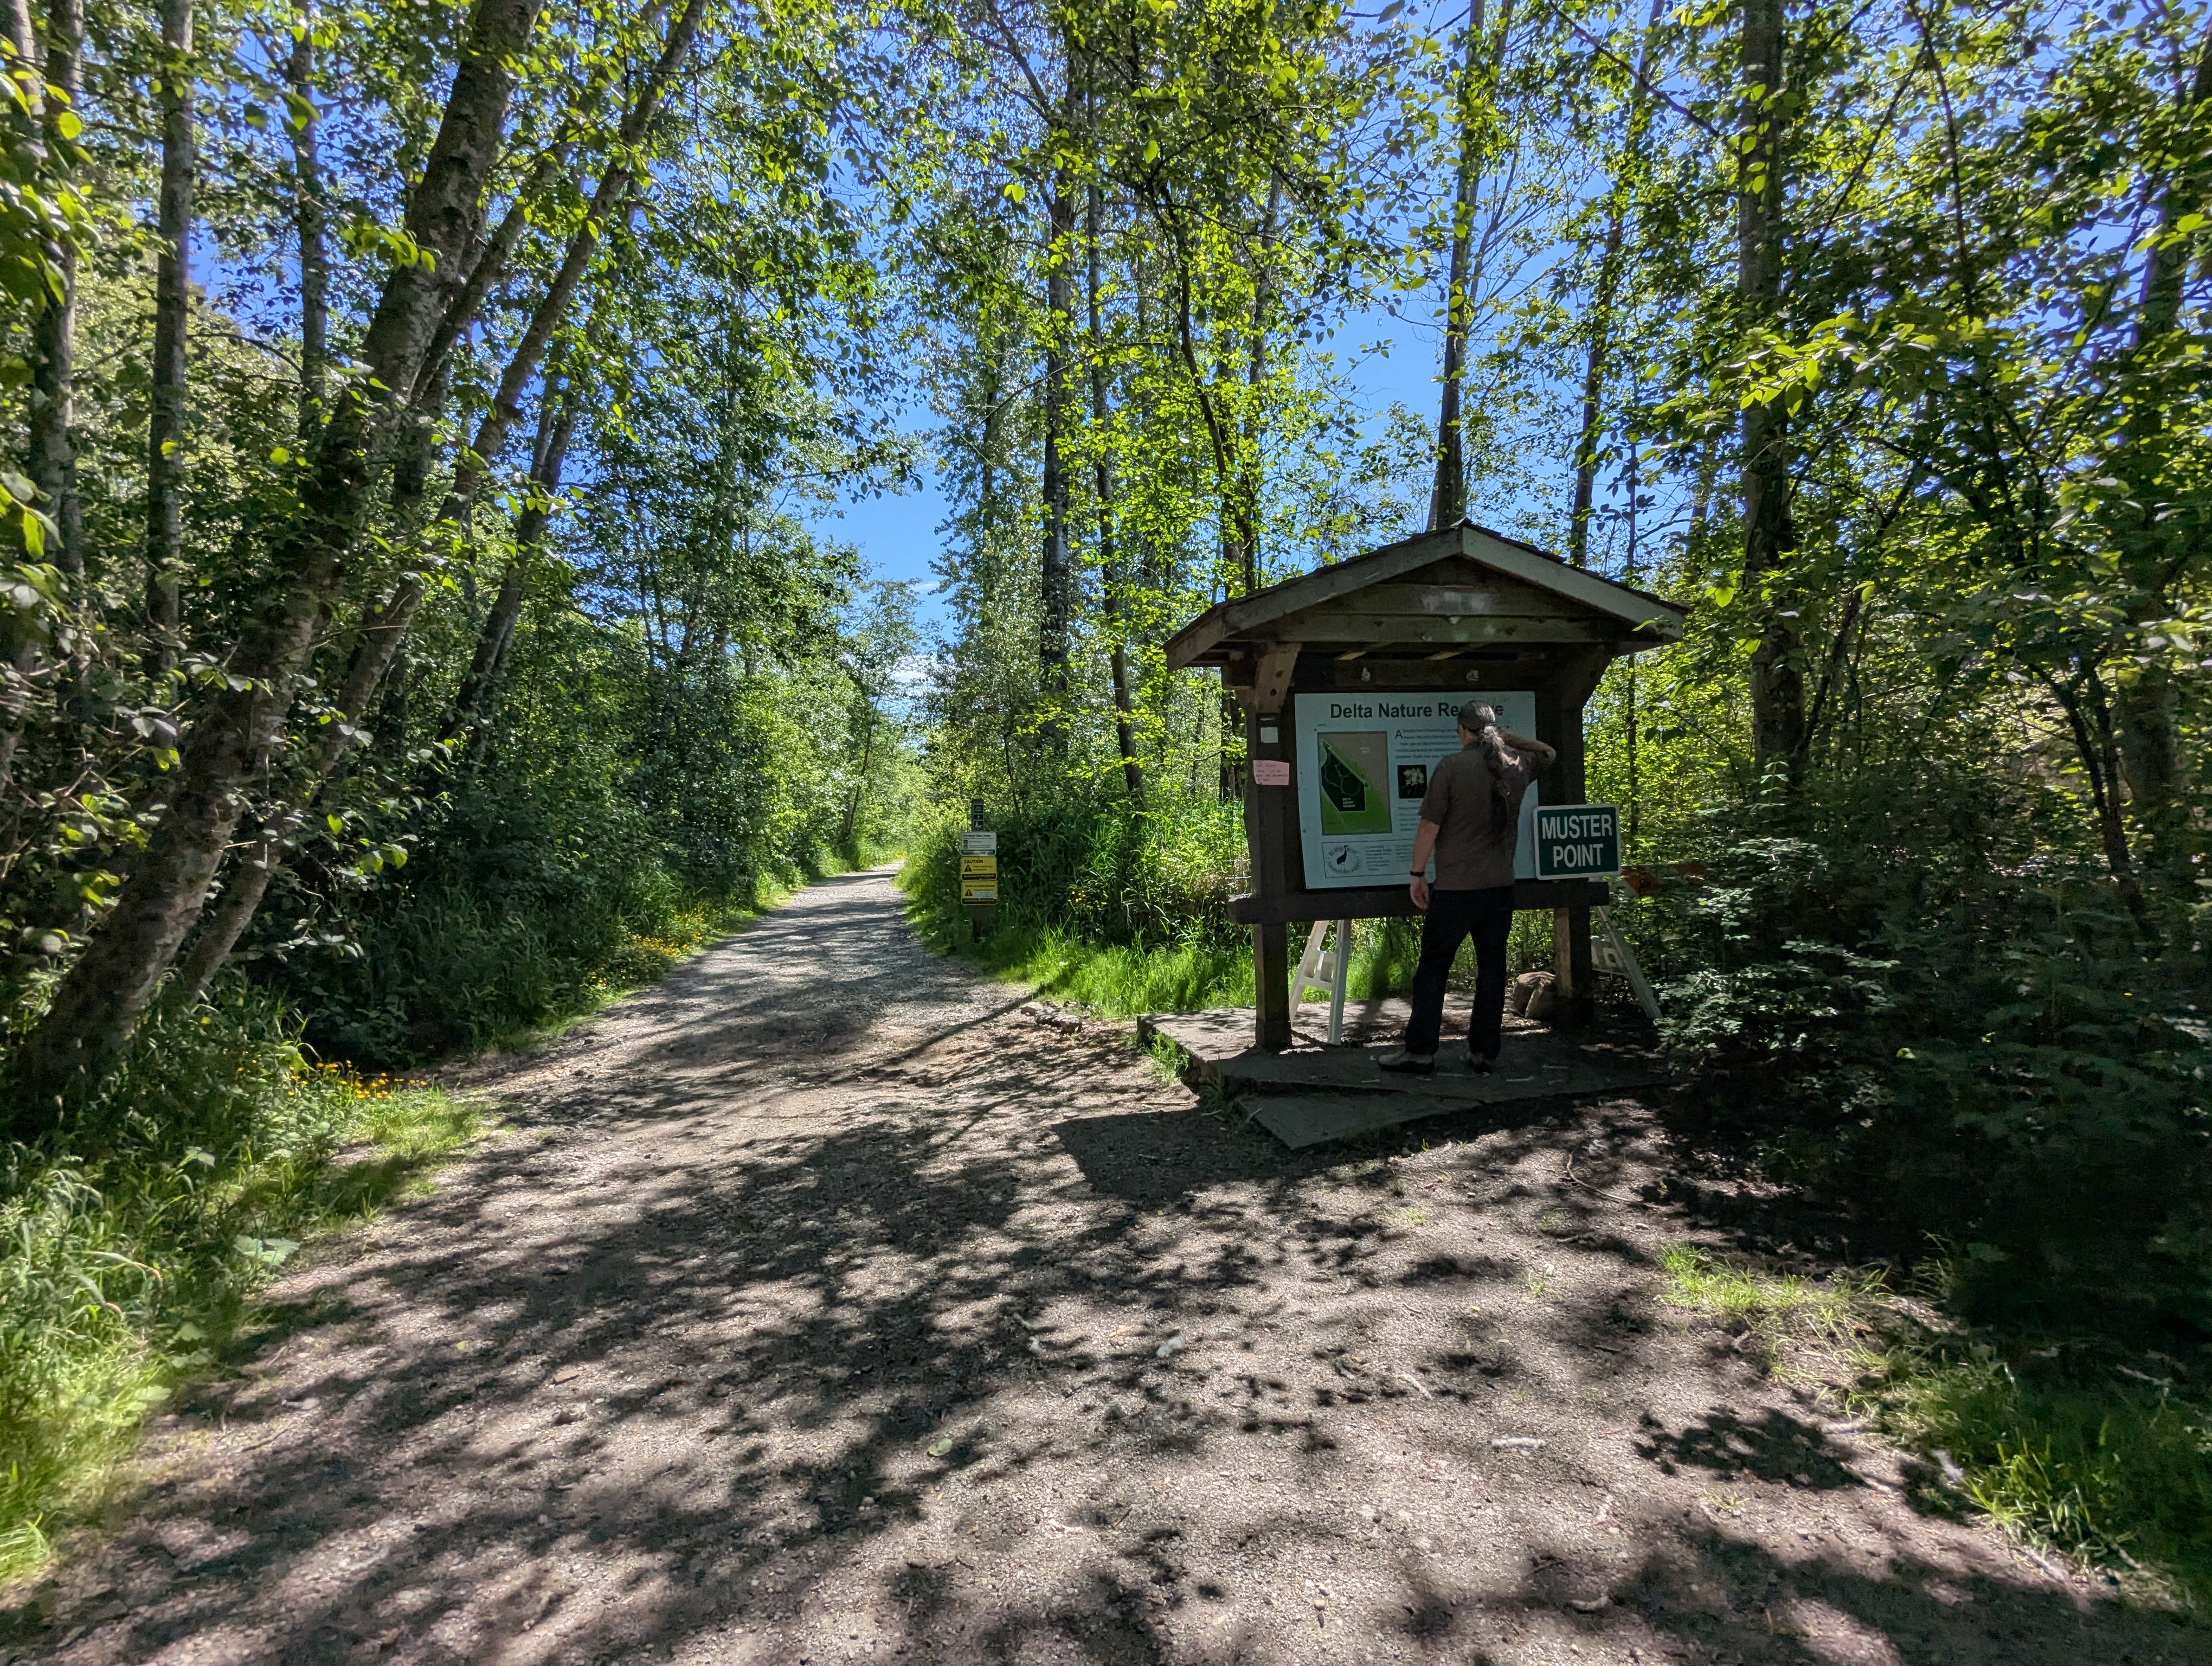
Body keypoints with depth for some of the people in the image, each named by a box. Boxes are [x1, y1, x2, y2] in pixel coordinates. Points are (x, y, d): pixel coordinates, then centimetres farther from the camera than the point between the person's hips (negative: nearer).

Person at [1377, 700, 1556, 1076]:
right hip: (1500, 889, 5)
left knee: (1433, 970, 4)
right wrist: (1504, 736, 19)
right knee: (1492, 970, 10)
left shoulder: (1451, 767, -11)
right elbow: (1548, 752, 29)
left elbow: (1429, 826, -10)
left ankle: (1420, 1052, 8)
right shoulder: (1518, 766, 4)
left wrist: (1418, 874, -1)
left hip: (1455, 889, -4)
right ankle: (1485, 1054, 15)